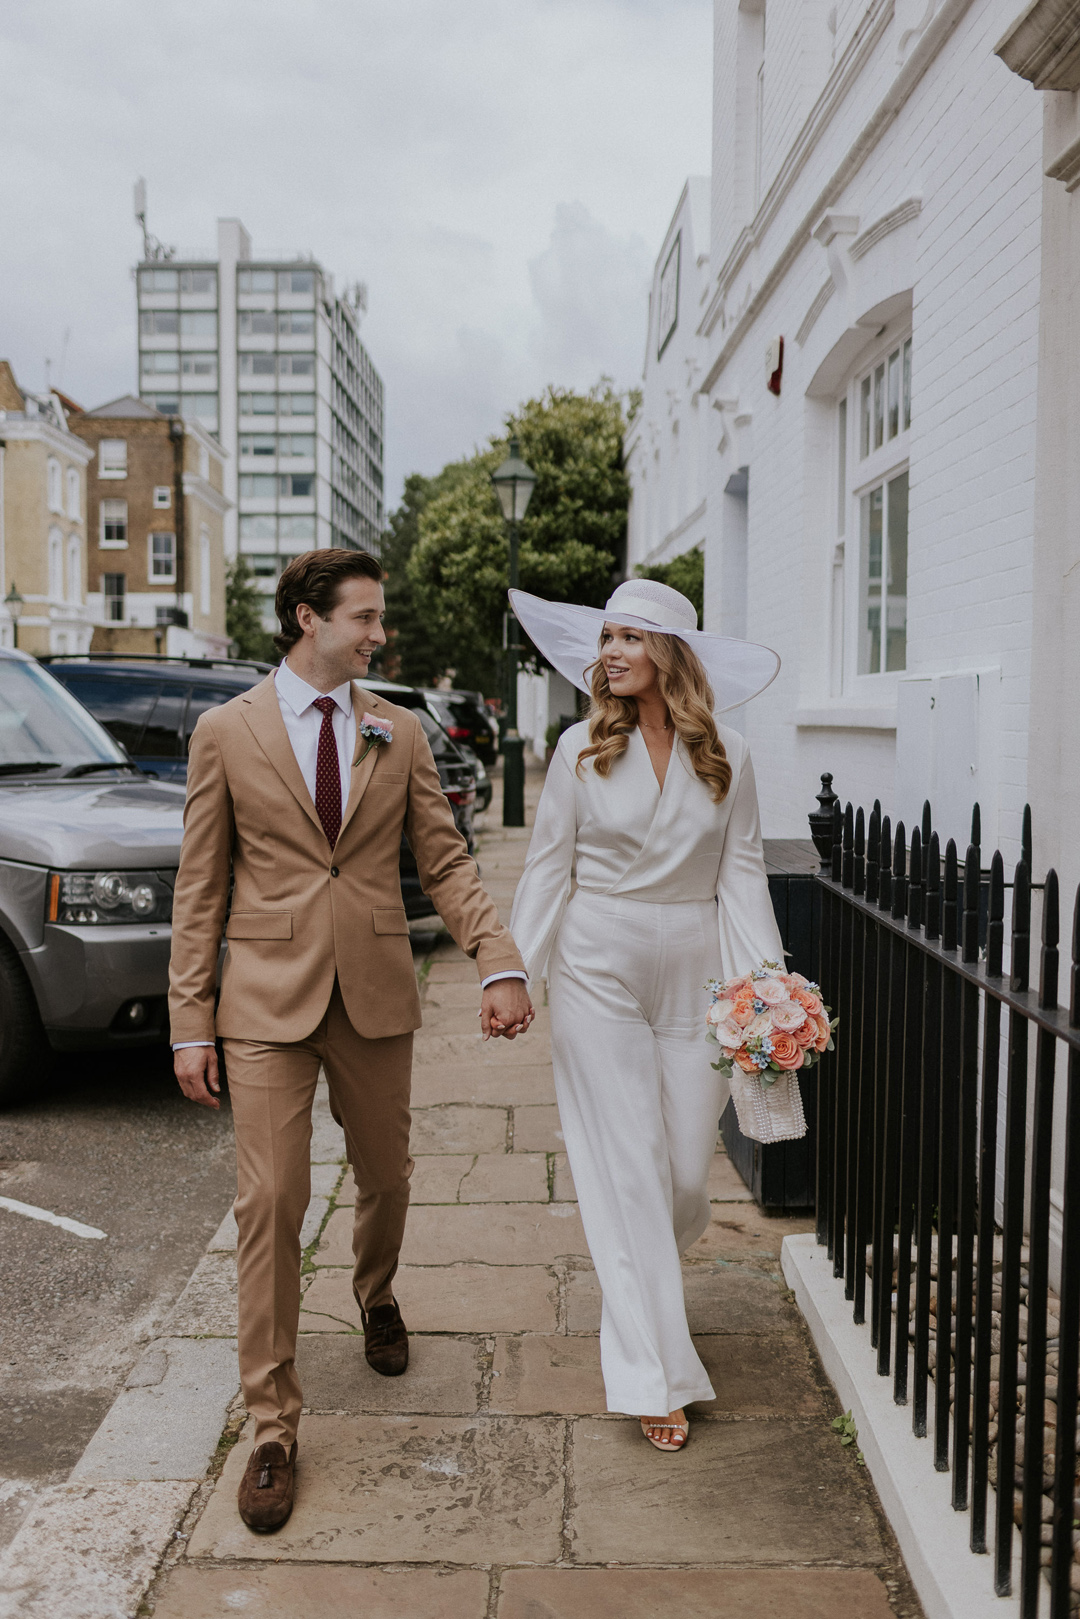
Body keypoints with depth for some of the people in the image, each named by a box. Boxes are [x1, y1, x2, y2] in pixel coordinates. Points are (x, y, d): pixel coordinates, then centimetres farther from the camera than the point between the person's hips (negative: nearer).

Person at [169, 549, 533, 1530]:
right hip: (268, 1001, -2)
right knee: (270, 1203, -3)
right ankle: (273, 1428, 9)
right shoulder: (227, 733, -1)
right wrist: (191, 1022, -3)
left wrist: (501, 965, -10)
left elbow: (445, 861, 4)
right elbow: (200, 887, 0)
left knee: (385, 1176, 17)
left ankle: (376, 1297, 50)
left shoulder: (400, 734, 5)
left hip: (376, 996, 3)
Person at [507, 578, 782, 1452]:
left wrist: (765, 983, -4)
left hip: (694, 973, 2)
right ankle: (656, 1375, 7)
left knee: (689, 1169, 6)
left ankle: (640, 1279, 41)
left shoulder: (726, 755, 2)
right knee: (628, 1170, -2)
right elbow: (547, 866, 4)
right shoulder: (581, 748, 0)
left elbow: (741, 872, 4)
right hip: (599, 971, -1)